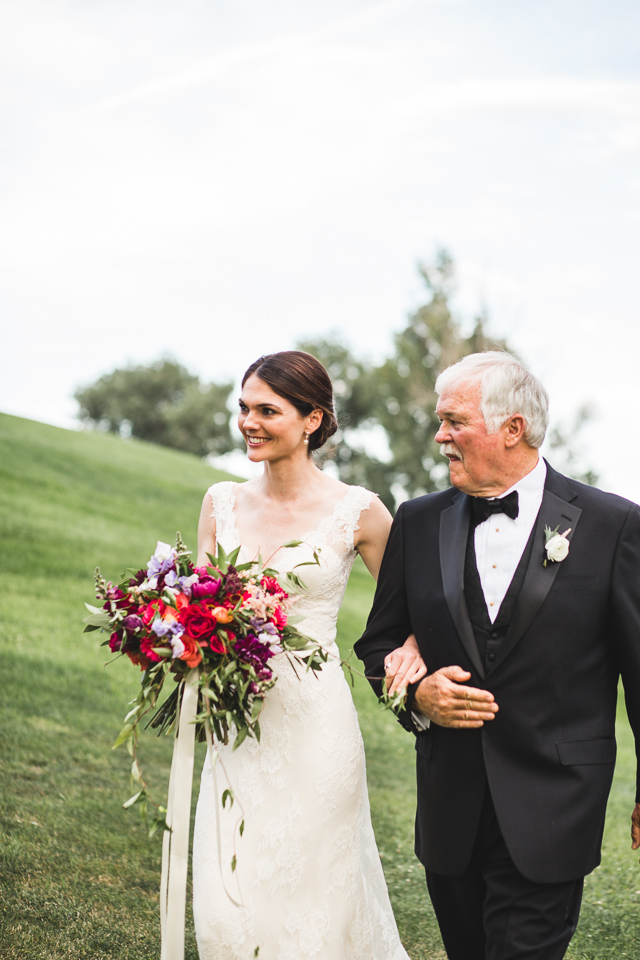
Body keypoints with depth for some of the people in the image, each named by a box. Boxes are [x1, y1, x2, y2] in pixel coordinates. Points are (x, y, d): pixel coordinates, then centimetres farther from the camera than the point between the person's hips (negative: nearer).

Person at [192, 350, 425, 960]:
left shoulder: (356, 512, -6)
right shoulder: (221, 503, 5)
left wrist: (413, 647, -17)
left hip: (312, 725, -3)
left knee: (310, 895, 7)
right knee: (226, 904, 5)